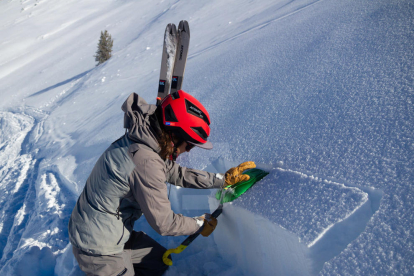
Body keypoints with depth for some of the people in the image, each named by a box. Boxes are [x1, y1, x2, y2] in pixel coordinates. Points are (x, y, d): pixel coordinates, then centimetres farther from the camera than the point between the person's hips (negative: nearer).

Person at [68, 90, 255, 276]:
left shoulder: (143, 141, -3)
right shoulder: (146, 162, -33)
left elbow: (176, 173, 6)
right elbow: (164, 223, -24)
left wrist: (224, 179, 5)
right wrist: (201, 225, -6)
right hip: (101, 251, -9)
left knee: (161, 261, 21)